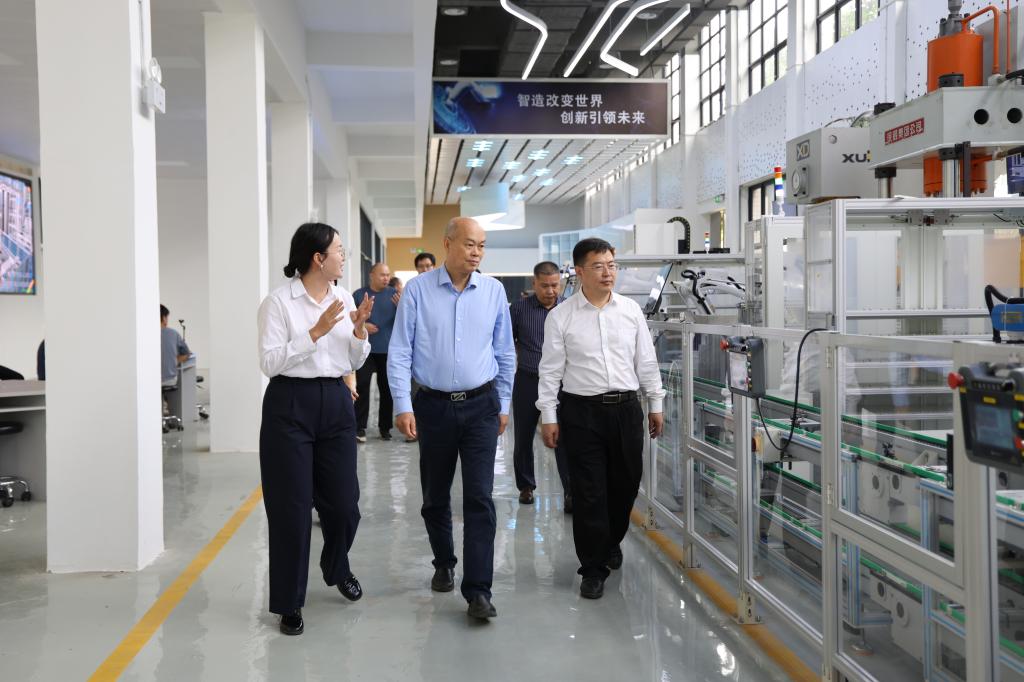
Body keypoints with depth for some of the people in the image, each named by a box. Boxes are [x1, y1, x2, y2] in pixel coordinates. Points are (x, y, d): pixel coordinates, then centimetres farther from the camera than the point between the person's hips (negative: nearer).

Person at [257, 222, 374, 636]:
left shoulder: (344, 298, 8)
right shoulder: (279, 301, -8)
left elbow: (354, 363, 12)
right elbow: (270, 363, -14)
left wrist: (359, 329, -7)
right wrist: (317, 331, -20)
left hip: (336, 403, 5)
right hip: (291, 405, -5)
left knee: (343, 501, 9)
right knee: (292, 507, 1)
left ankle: (337, 568, 41)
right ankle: (289, 602, 17)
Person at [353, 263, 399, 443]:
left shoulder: (394, 294, 5)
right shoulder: (359, 294, 4)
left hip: (388, 350, 1)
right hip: (365, 349, -1)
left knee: (387, 389, 6)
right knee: (362, 387, -6)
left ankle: (385, 427, 16)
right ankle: (360, 427, -2)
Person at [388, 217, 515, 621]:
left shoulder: (494, 291, 2)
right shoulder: (418, 290, -4)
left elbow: (505, 353, 10)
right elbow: (399, 353, -3)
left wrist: (503, 405, 11)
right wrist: (403, 406, -9)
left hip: (481, 406, 0)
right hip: (434, 406, 0)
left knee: (479, 498, -6)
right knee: (435, 497, 13)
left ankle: (478, 590, -2)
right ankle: (443, 564, 36)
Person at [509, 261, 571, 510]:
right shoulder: (519, 308, 0)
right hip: (527, 381, 1)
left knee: (563, 438, -6)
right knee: (523, 438, 11)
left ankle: (571, 493, -2)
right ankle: (526, 487, 28)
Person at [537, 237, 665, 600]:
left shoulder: (631, 310, 5)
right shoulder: (561, 317, -4)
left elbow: (646, 361, 10)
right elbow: (551, 369, -2)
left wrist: (655, 403, 11)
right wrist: (548, 416, -4)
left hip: (626, 409, 3)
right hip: (582, 411, -3)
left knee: (626, 484, 13)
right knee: (589, 492, 0)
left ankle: (611, 542, 40)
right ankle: (593, 568, 13)